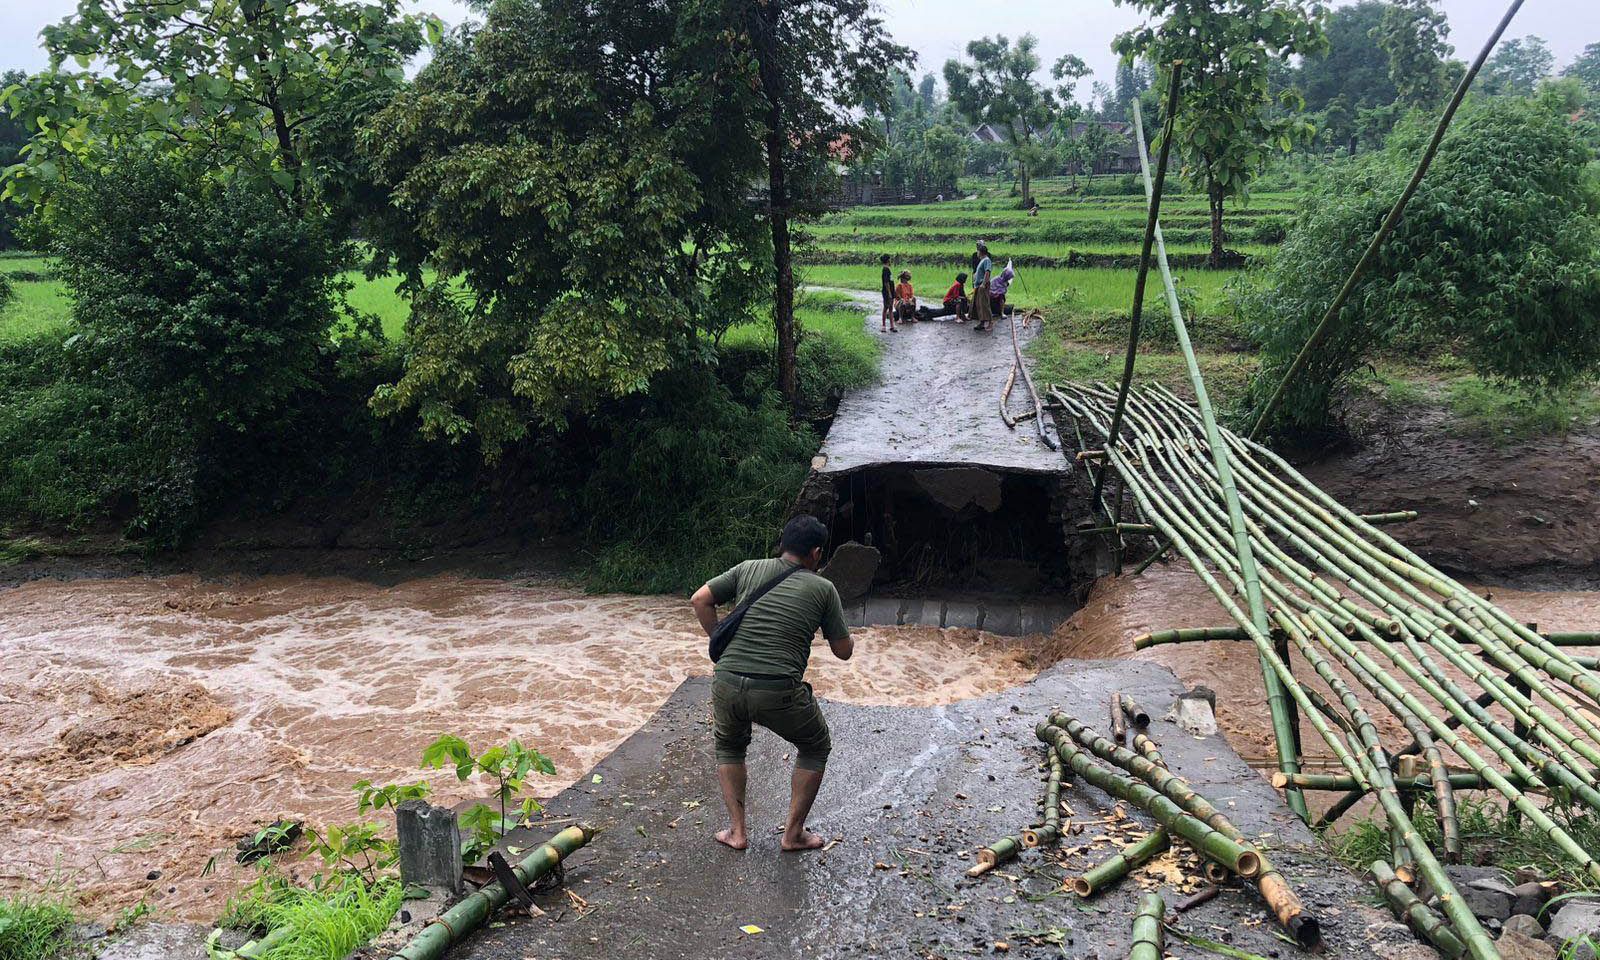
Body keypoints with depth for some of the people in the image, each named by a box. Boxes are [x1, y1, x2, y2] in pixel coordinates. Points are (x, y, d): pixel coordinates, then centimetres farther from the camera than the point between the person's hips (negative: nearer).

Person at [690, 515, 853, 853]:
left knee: (729, 747, 33)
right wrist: (848, 636, 34)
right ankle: (794, 833, 26)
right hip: (779, 694, -3)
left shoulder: (748, 569, 13)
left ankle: (737, 831, 27)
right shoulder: (823, 588, 7)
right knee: (815, 748, 25)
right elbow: (843, 651, 11)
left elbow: (699, 600, 10)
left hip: (727, 683, 3)